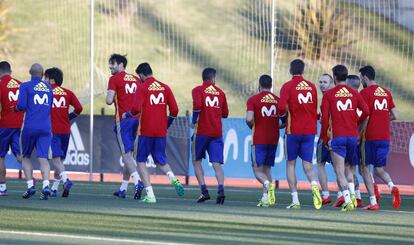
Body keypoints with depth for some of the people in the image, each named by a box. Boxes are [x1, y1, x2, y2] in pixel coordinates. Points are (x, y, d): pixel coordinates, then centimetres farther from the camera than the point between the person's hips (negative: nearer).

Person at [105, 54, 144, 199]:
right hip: (136, 119, 6)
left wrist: (110, 99, 7)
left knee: (126, 154, -8)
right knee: (129, 153, 12)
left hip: (123, 120, -6)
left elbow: (109, 101, -13)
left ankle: (137, 181, -28)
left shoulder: (115, 79, -6)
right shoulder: (136, 79, 14)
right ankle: (123, 189, 17)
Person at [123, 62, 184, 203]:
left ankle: (150, 195, -2)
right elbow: (174, 110, 5)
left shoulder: (142, 87, -7)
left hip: (146, 131, -4)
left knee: (141, 161, 9)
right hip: (161, 132, 5)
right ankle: (173, 178, -14)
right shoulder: (165, 87, 7)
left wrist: (127, 115, 2)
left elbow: (137, 108, -18)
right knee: (160, 161, 18)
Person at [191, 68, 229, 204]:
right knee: (217, 163, -2)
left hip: (202, 131, -2)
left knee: (196, 161, 12)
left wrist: (194, 121, -5)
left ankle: (204, 191, 0)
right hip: (217, 132, 2)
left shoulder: (198, 90, 0)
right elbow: (225, 114, 15)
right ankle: (221, 189, -23)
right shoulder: (220, 92, 11)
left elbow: (197, 105, -18)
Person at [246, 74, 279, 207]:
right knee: (267, 168, 13)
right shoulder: (278, 100, 6)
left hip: (259, 140, -4)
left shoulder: (253, 99, -5)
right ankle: (265, 198, 3)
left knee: (257, 169, 0)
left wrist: (251, 126, 5)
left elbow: (249, 119, -16)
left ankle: (267, 184, -31)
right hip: (274, 139, 4)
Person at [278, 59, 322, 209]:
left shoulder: (288, 86, -6)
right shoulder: (312, 86, 7)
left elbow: (282, 107, -17)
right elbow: (315, 110, 12)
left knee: (291, 164, 9)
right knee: (307, 165, 4)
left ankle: (295, 200, 3)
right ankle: (314, 185, -27)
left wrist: (283, 114, 4)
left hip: (293, 131, -3)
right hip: (310, 131, 3)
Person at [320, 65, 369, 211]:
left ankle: (347, 201, -17)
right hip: (353, 136, 4)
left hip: (337, 136, -4)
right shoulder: (354, 94, 7)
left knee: (339, 171, -4)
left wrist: (325, 138, 3)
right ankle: (352, 195, 5)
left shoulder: (329, 95, -1)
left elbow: (325, 118, -6)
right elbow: (365, 111, -3)